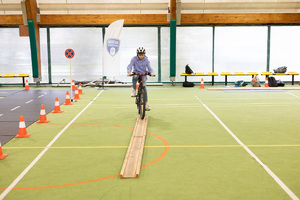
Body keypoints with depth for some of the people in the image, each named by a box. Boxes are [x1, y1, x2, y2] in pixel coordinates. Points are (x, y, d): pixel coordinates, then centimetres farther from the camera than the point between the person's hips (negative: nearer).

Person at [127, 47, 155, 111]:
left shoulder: (146, 60, -2)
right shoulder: (134, 59, -6)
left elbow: (149, 67, -9)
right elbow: (130, 66, -15)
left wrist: (152, 72, -31)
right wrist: (129, 72, -35)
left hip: (143, 75, 1)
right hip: (136, 74, -1)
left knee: (144, 87, -15)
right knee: (134, 77, -38)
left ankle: (146, 103, -9)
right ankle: (134, 90, -16)